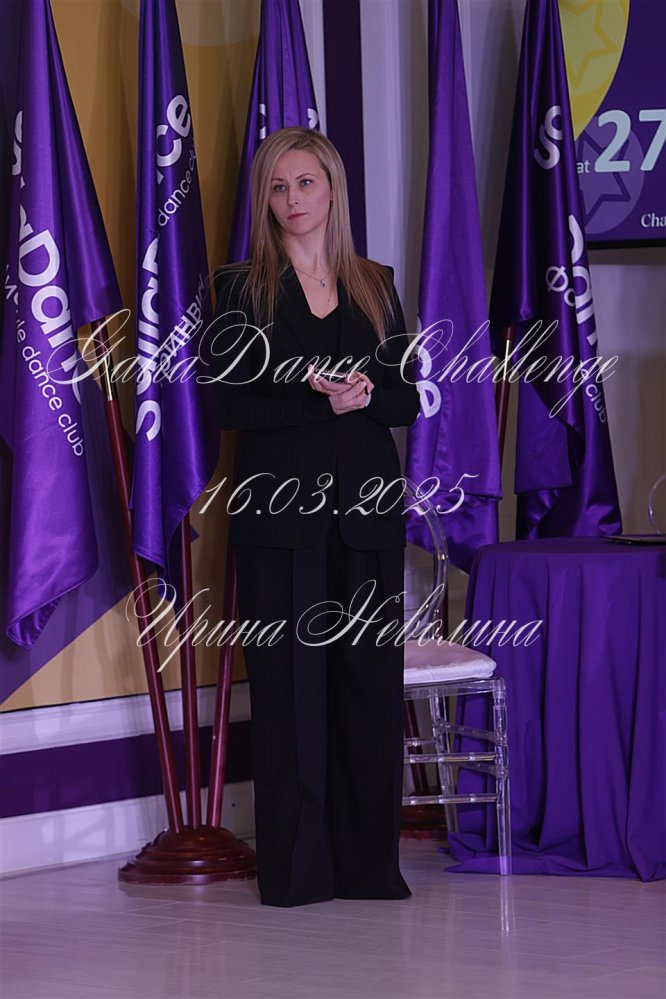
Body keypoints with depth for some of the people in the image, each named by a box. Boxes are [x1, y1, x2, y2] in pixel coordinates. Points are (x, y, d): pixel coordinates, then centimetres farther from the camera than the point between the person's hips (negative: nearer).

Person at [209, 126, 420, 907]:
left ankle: (369, 862, 9)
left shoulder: (376, 286, 12)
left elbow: (406, 401, 7)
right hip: (280, 510, -2)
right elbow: (232, 404, -5)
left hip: (365, 506, 2)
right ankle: (295, 868, 4)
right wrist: (321, 399, -16)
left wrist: (360, 397, -13)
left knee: (369, 679, 2)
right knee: (289, 682, -2)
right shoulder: (243, 287, 4)